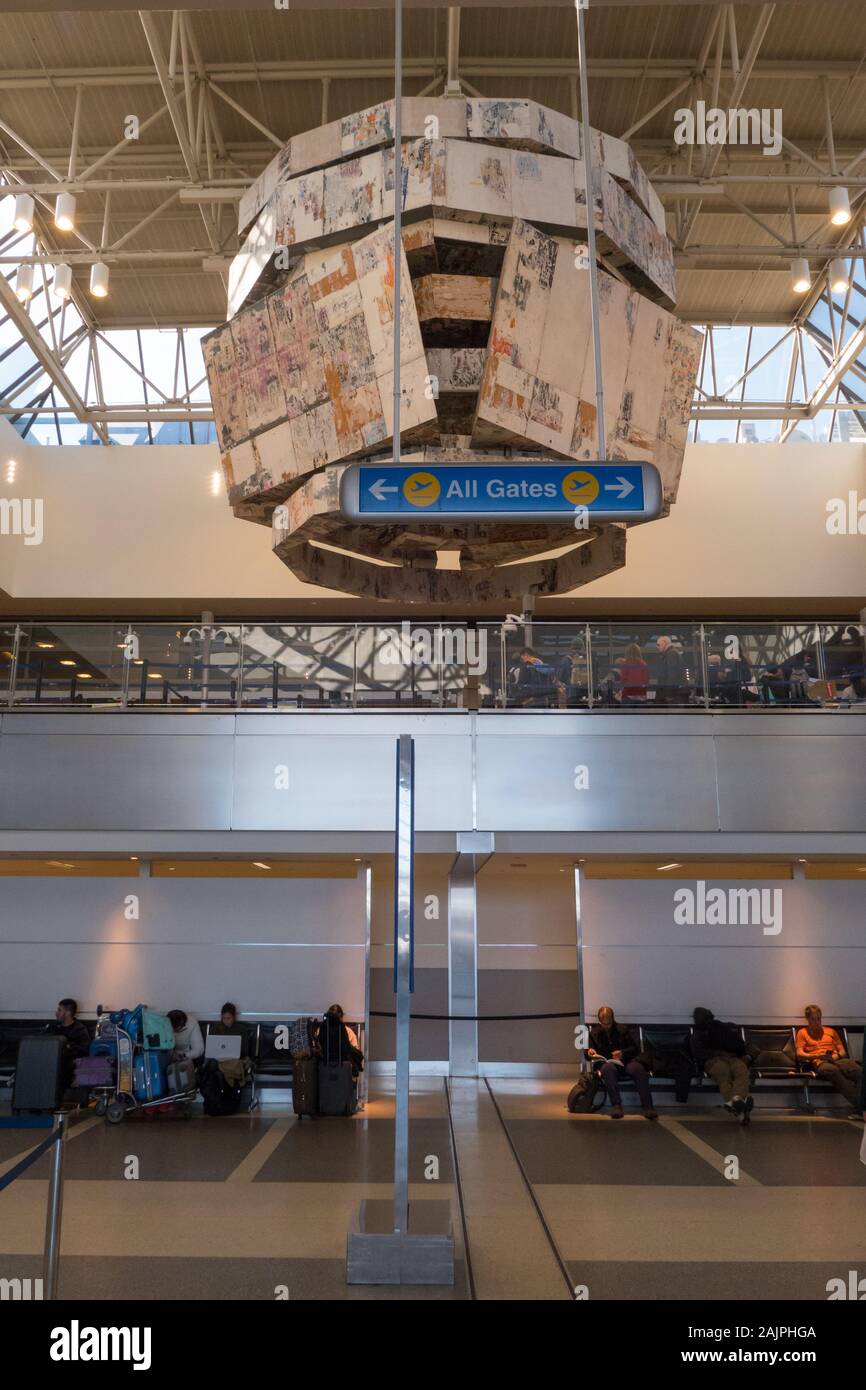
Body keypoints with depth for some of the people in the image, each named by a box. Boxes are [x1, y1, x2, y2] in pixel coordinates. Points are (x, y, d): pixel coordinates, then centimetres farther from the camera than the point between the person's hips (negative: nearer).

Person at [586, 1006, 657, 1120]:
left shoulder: (623, 1029, 13)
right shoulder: (594, 1032, 14)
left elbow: (635, 1048, 10)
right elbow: (587, 1054, 15)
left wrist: (623, 1053, -10)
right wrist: (590, 1052, -10)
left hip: (625, 1062, 1)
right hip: (607, 1063, 0)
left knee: (638, 1068, -34)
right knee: (608, 1068, -40)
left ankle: (648, 1106, -33)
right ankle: (616, 1105, -39)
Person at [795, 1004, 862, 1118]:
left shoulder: (831, 1031, 32)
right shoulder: (802, 1032, 22)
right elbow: (799, 1054, 9)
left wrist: (837, 1055, 0)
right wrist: (816, 1056, -10)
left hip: (838, 1060, 3)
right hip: (819, 1062, -3)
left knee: (859, 1071, -33)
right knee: (833, 1070, -42)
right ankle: (859, 1106, -47)